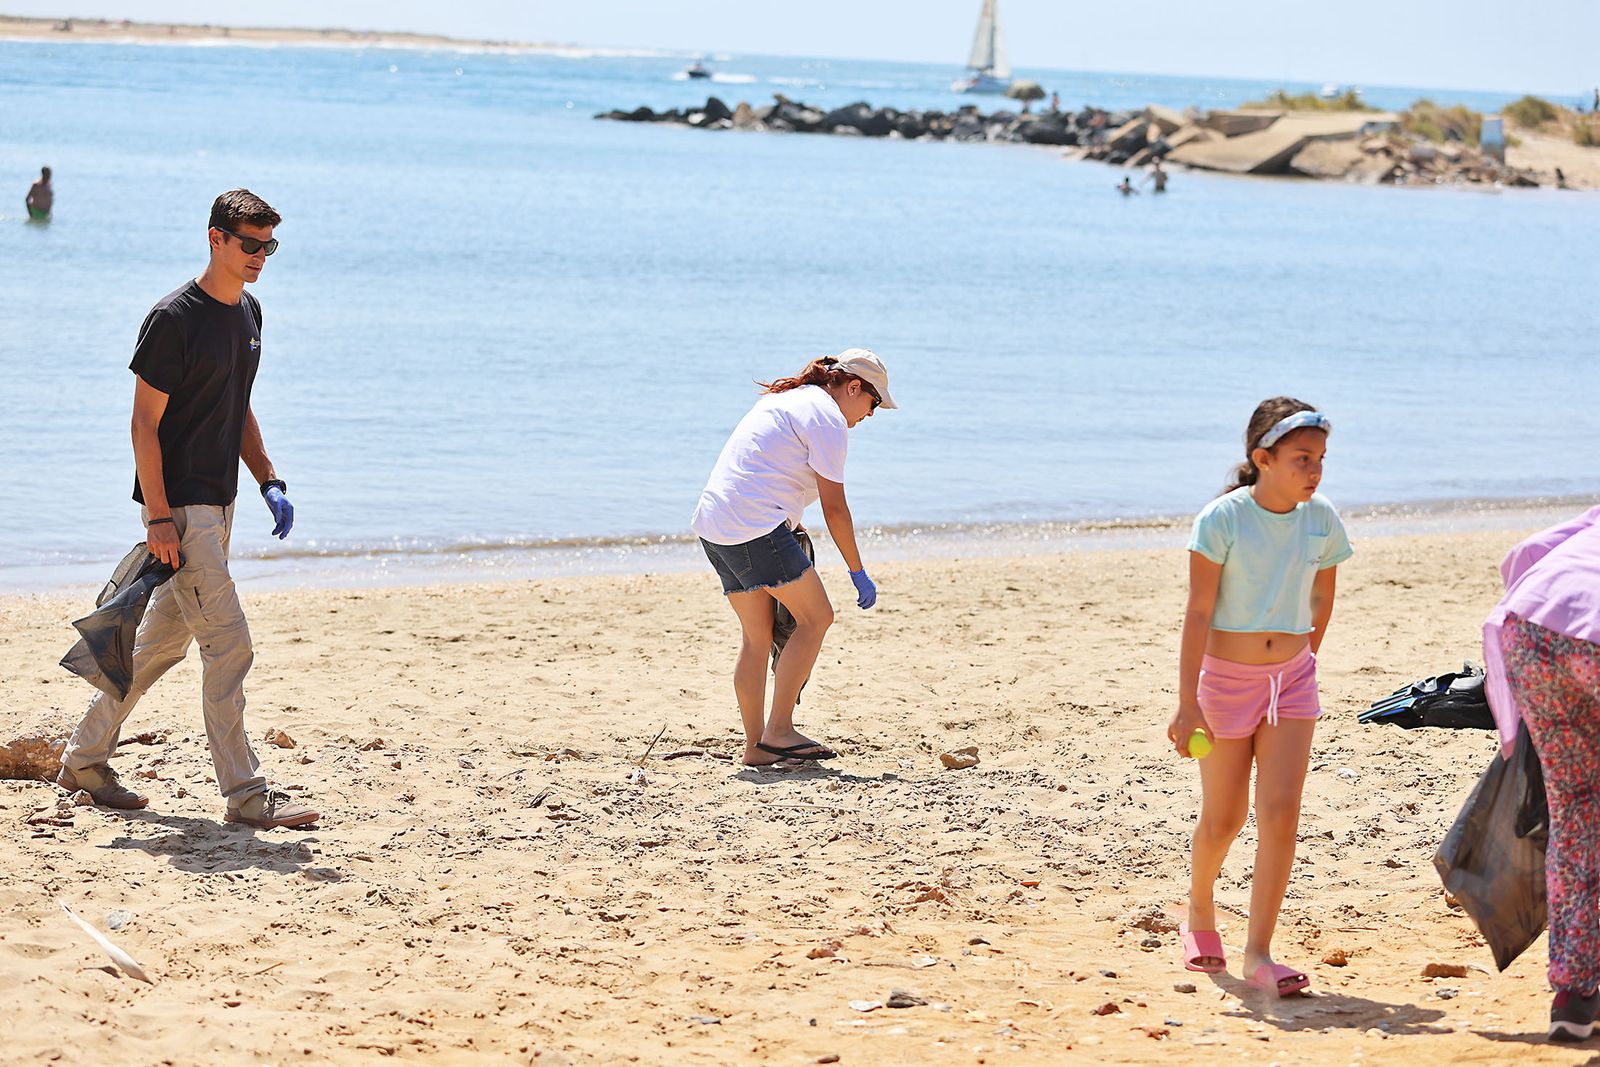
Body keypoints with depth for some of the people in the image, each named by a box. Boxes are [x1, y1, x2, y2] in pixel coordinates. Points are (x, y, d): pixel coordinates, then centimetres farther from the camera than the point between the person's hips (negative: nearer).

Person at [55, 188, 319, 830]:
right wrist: (159, 518, -19)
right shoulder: (174, 318, -14)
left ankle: (84, 759, 27)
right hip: (179, 505, -9)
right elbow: (144, 423, -15)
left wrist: (269, 482, 10)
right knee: (228, 644, -11)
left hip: (218, 503, 9)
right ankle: (245, 793, -7)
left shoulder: (248, 313, 12)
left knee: (164, 639, 15)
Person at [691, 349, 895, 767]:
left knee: (757, 635, 13)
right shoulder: (827, 418, -5)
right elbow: (834, 507, -7)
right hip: (756, 526, -9)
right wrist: (858, 573, -1)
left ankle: (756, 747, 12)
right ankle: (778, 731, -5)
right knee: (816, 618, -2)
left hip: (712, 524, 10)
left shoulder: (785, 398, 24)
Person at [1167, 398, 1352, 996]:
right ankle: (1199, 913, 36)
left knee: (1280, 813, -11)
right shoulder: (1222, 519, -16)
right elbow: (1199, 612, -17)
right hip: (1224, 676, -3)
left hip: (1291, 678, 3)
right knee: (1223, 819, 7)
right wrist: (1187, 702, -21)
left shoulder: (1322, 521, -4)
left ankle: (1259, 953, -9)